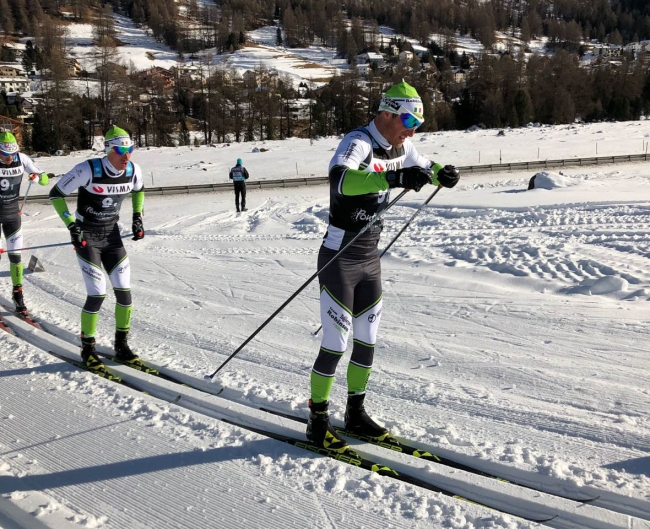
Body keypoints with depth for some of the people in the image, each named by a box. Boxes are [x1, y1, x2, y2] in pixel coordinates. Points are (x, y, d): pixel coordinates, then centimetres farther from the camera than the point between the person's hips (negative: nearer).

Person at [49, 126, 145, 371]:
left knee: (124, 291, 0)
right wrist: (72, 226, -19)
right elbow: (56, 194, -14)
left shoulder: (133, 170, -8)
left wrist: (137, 217, 6)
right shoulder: (88, 170, -24)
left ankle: (121, 346, 17)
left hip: (112, 235, 5)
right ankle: (87, 349, 9)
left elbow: (138, 189, 17)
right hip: (87, 237, -5)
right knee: (97, 294, -11)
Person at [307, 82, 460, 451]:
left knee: (367, 341, 13)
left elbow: (423, 166, 25)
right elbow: (340, 179, -41)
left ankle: (356, 413, 29)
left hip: (370, 259, 8)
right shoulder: (358, 142, -20)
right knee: (336, 345, -3)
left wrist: (441, 173, 1)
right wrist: (395, 177, -50)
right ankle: (318, 422, 13)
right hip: (339, 259, -8)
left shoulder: (400, 147, 5)